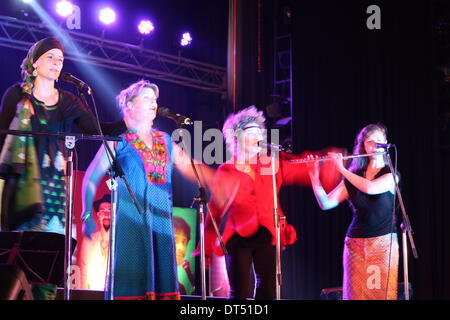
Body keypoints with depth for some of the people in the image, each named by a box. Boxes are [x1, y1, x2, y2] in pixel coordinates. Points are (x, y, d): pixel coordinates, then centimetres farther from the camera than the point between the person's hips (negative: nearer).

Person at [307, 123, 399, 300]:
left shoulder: (391, 174, 0)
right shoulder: (354, 176, 10)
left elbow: (370, 188, -21)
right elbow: (326, 204, 4)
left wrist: (342, 169, -13)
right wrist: (314, 177, -9)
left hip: (384, 242, -3)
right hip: (355, 243, 3)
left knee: (382, 292, -8)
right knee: (355, 292, 0)